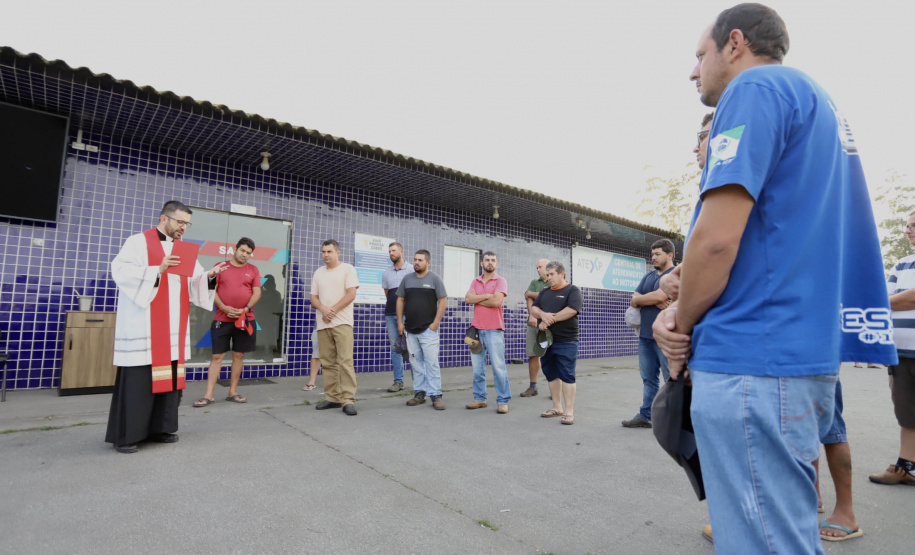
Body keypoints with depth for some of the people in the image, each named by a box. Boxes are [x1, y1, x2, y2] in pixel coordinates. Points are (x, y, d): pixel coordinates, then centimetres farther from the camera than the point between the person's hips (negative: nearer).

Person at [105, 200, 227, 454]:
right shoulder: (138, 242, -3)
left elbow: (194, 284, 11)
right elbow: (121, 272, -14)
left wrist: (209, 275, -8)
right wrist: (157, 270, -24)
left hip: (173, 329, 6)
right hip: (143, 327, -6)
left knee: (169, 376, 9)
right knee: (137, 380, -3)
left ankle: (160, 428, 19)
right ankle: (125, 435, 9)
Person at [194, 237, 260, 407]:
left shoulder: (253, 270, 7)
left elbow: (257, 293, 3)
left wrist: (246, 309, -13)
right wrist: (224, 308, -12)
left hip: (245, 320, 1)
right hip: (222, 319, -1)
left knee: (239, 355, 7)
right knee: (217, 356, 1)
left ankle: (233, 392, 17)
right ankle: (209, 395, 5)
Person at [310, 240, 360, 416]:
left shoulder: (347, 269, -1)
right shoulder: (318, 273, 16)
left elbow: (351, 294, -9)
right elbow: (313, 298, 12)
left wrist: (333, 310, -10)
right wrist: (323, 309, -9)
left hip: (342, 322, -5)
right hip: (322, 324, 6)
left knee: (345, 362, -10)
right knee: (328, 363, 7)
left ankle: (348, 400, -8)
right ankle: (332, 398, 15)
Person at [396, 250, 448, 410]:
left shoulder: (434, 279, -1)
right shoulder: (407, 278, 10)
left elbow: (443, 301, -4)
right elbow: (400, 300, 13)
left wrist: (436, 323, -10)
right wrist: (400, 322, 5)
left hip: (428, 329, -4)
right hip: (410, 330, 4)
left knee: (432, 362, -5)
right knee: (416, 362, 8)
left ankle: (435, 395, 1)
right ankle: (419, 393, 18)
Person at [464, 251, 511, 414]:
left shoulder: (500, 281, -1)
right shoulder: (475, 281, 13)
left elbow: (496, 301, -17)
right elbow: (467, 298, -3)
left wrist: (477, 299, -5)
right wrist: (486, 296, -11)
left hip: (494, 330, -5)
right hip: (476, 329, 5)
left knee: (498, 367, -3)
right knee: (477, 368, 8)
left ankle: (503, 401, 5)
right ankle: (479, 399, 19)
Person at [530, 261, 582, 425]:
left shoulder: (573, 290, -2)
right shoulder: (545, 292, 17)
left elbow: (571, 310, -18)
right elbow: (533, 308, 7)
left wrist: (549, 321, -15)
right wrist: (543, 315, -16)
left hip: (566, 342, -6)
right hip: (546, 340, 7)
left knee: (567, 376, -3)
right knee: (551, 375, 11)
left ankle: (569, 411, 2)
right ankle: (557, 407, 22)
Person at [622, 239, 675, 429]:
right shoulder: (648, 276, 17)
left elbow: (658, 296, -19)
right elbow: (634, 300, 8)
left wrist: (640, 299, -1)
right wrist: (653, 301, -10)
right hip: (645, 335, 7)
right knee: (648, 378, 12)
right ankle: (646, 415, 19)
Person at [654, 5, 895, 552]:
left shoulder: (757, 87, -6)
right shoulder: (817, 102, 23)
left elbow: (716, 239, -19)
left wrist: (682, 330, -1)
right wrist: (682, 313, 6)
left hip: (753, 360, -10)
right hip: (805, 354, 10)